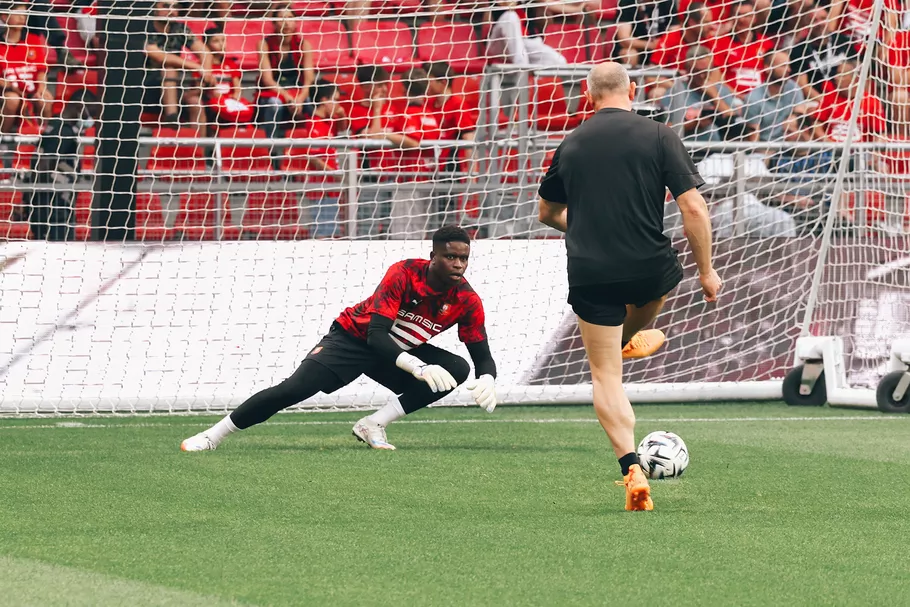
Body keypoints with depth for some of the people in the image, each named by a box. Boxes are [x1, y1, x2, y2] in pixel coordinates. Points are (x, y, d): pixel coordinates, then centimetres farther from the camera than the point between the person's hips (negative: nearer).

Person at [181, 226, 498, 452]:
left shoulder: (467, 301, -16)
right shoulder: (404, 274, -27)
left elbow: (483, 356, -11)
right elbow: (376, 334, -34)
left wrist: (487, 380, -37)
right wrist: (418, 367, -48)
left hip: (401, 352, 5)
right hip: (355, 337, -5)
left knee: (458, 368, -19)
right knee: (295, 388, -24)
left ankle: (374, 425, -17)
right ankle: (212, 436, -13)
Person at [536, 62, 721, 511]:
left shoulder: (571, 143, 3)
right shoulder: (658, 137, -7)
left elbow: (547, 213, 16)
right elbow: (693, 208, -11)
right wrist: (706, 271, -1)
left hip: (589, 275, 1)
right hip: (647, 269, -1)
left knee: (605, 376, 8)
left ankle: (632, 468, -7)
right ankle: (629, 339, 67)